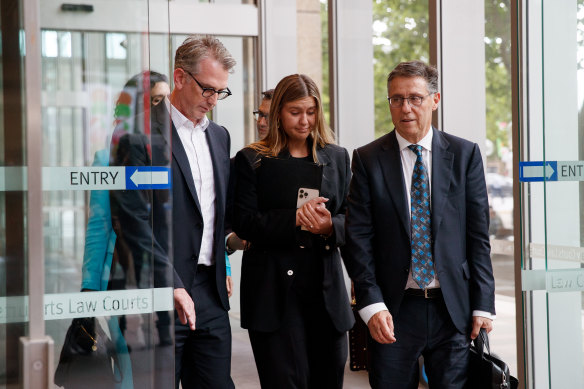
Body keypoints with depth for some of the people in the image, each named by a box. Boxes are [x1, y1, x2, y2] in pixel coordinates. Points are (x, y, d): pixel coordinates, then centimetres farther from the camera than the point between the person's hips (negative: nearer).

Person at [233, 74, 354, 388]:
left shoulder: (337, 157, 14)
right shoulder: (251, 160, 3)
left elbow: (350, 219, 11)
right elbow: (243, 222, -6)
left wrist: (329, 226, -13)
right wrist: (294, 219, -20)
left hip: (326, 287, 4)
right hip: (274, 289, -3)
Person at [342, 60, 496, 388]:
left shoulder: (465, 154, 5)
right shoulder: (368, 159, 2)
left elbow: (479, 234, 3)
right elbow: (358, 238, -2)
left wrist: (483, 305, -1)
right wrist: (372, 304, -11)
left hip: (454, 308, 1)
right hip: (393, 311, 0)